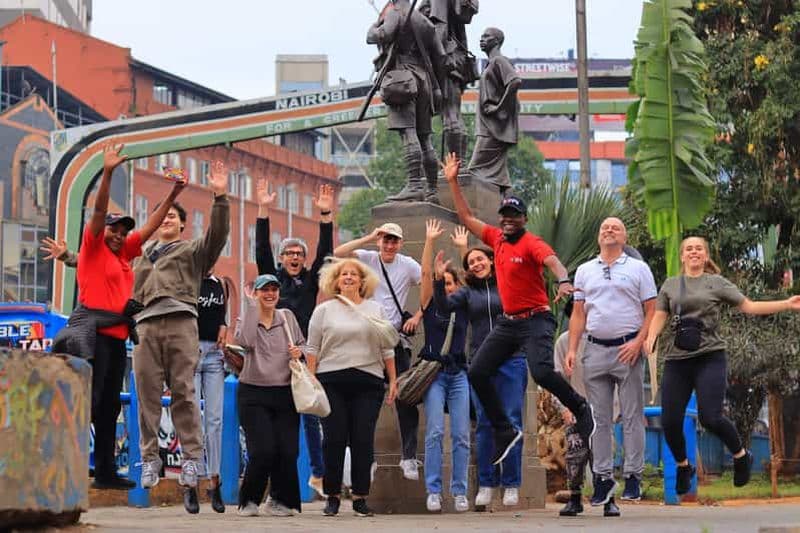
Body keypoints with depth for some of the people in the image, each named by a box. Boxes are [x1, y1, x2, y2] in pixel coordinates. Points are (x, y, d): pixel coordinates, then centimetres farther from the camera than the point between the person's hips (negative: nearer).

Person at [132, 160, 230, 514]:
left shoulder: (192, 251, 17)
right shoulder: (142, 256, 30)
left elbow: (218, 234, 1)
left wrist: (220, 198, -12)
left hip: (180, 322, -4)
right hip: (146, 326, 4)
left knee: (184, 393, -10)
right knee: (147, 395, -3)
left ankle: (191, 461, -14)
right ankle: (149, 460, -2)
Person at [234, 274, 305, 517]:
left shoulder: (287, 317, 11)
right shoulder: (246, 319, 3)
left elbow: (303, 344, 18)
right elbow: (244, 340, -19)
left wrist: (299, 351, -6)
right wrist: (252, 305, -13)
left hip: (285, 393, 3)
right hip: (254, 395, -3)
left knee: (288, 451, -4)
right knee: (262, 451, -12)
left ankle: (282, 501, 16)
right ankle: (249, 501, 8)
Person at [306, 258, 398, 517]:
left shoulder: (376, 309, 14)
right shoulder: (324, 310, 9)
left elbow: (386, 349, 14)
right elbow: (312, 349, 5)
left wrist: (393, 380, 7)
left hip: (368, 382, 1)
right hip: (332, 382, -1)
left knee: (363, 440, -1)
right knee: (334, 440, -2)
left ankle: (360, 497, 5)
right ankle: (332, 496, 7)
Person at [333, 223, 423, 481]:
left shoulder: (408, 266, 0)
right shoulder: (368, 259, 1)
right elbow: (337, 254, -13)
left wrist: (417, 317, -5)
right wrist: (368, 238, -15)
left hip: (397, 338, 0)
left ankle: (409, 456, 4)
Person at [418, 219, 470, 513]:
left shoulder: (463, 307, 13)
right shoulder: (430, 305, 7)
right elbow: (426, 273, -1)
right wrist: (430, 240, -5)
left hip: (459, 374, 2)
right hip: (434, 372, -2)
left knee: (461, 435, -2)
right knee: (435, 432, -10)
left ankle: (459, 492, 0)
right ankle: (433, 491, -10)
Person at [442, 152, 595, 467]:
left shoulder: (531, 243, -11)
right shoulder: (496, 238, 9)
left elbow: (552, 261, -31)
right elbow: (466, 217, 19)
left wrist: (563, 280, -52)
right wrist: (453, 182, 17)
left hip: (535, 320, -8)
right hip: (507, 321, 8)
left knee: (541, 371, -27)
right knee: (477, 372, 2)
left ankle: (580, 409, -1)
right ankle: (505, 432, 11)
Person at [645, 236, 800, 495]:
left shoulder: (717, 283, 8)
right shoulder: (670, 285, 15)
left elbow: (748, 306, 5)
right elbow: (659, 316, 9)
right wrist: (650, 338, -12)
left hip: (709, 359, -3)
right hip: (676, 360, 3)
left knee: (710, 417, -17)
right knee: (670, 422, -2)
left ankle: (741, 456, 11)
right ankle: (683, 467, 26)